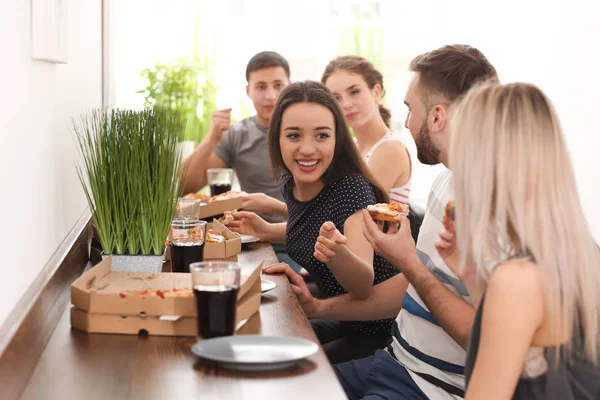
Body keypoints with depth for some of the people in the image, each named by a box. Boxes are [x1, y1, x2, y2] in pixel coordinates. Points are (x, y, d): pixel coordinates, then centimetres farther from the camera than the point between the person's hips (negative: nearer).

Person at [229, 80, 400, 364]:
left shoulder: (353, 190, -25)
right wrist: (267, 231, 4)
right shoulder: (292, 185, -3)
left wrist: (338, 252, -55)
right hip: (341, 322, 8)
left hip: (378, 333, -8)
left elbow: (364, 285, -35)